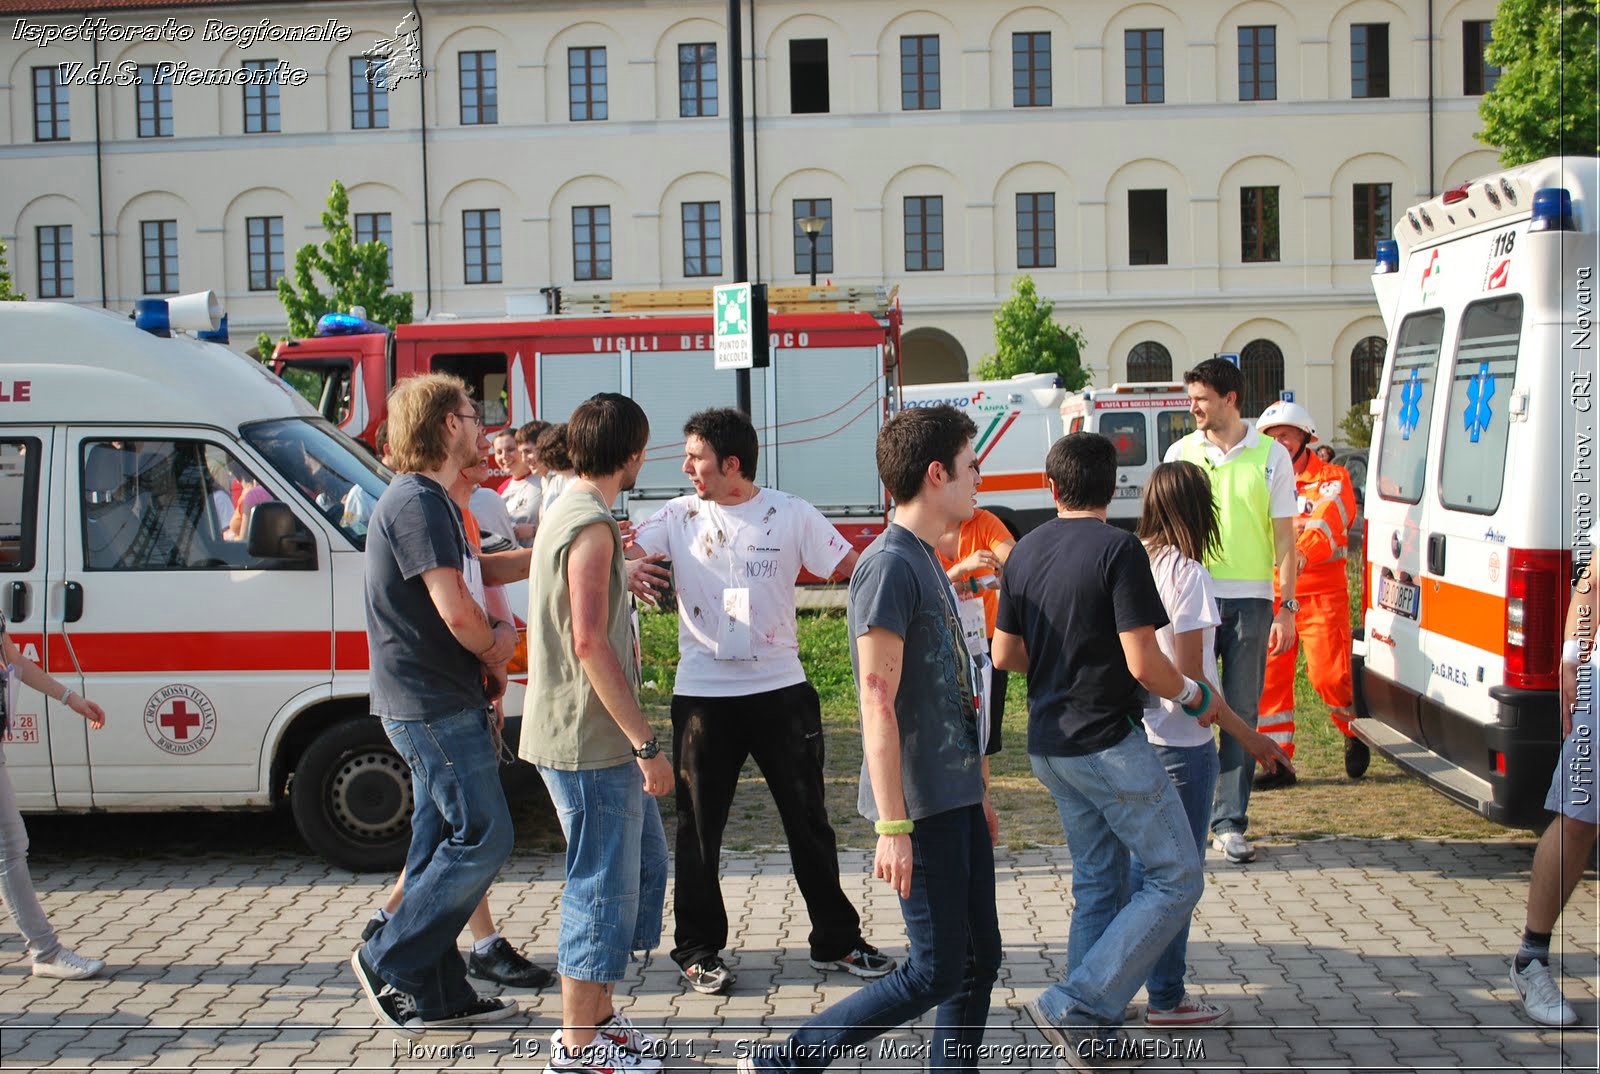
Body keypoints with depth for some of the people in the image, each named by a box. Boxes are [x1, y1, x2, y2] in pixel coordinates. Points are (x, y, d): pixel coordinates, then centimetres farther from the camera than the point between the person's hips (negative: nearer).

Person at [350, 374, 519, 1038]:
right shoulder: (419, 502, -16)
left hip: (438, 703, 10)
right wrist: (495, 655, -4)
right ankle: (389, 961, 3)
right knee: (484, 838, -7)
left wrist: (494, 640, 5)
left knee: (443, 846, 13)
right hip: (434, 705, -10)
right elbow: (456, 611, -23)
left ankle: (439, 995, 20)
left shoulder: (432, 501, 18)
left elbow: (472, 599, 25)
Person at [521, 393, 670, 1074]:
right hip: (591, 739, -10)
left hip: (592, 736, 10)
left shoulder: (564, 513, 14)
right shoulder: (591, 525, -18)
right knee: (604, 881, -1)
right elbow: (590, 643, -24)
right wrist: (646, 744, -22)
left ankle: (598, 1014, 27)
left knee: (642, 864, 18)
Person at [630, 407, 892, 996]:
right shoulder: (680, 516, 1)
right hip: (703, 696, 1)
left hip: (780, 689, 0)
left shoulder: (791, 516, -2)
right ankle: (698, 949, 23)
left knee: (808, 819, 9)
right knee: (698, 827, 8)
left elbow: (854, 568, -2)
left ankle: (835, 940, 23)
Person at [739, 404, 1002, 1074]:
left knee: (979, 963, 11)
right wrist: (892, 826, -22)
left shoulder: (927, 562, 14)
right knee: (935, 973, -4)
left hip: (956, 798, 9)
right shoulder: (889, 565, -16)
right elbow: (878, 704, -20)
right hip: (920, 805, -9)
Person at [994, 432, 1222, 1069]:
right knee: (1177, 879, 2)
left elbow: (1005, 654, 11)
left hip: (1048, 747, 8)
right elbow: (1143, 663, -19)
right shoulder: (1117, 549, -15)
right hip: (1108, 742, -8)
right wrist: (1194, 696, 0)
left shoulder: (1024, 552, 6)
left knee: (1099, 882, 18)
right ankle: (1074, 1005, -4)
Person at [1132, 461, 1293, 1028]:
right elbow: (1190, 677, -18)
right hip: (1182, 743, -7)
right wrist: (1248, 737, -12)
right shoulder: (1187, 574, -17)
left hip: (1136, 734, 7)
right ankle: (1167, 999, 15)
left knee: (1140, 860, 19)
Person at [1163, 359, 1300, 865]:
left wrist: (1287, 607, -1)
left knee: (1242, 710, 3)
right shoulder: (1181, 453, 6)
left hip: (1250, 599, 0)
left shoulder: (1271, 456, 4)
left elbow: (1284, 538, 5)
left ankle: (1229, 823, 9)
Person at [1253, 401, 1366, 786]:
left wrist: (1302, 554, -37)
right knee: (1269, 678, 1)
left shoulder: (1332, 480, -2)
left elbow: (1327, 523, -19)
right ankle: (1279, 761, 11)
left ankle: (1356, 734, 20)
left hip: (1322, 595, -4)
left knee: (1329, 675, -9)